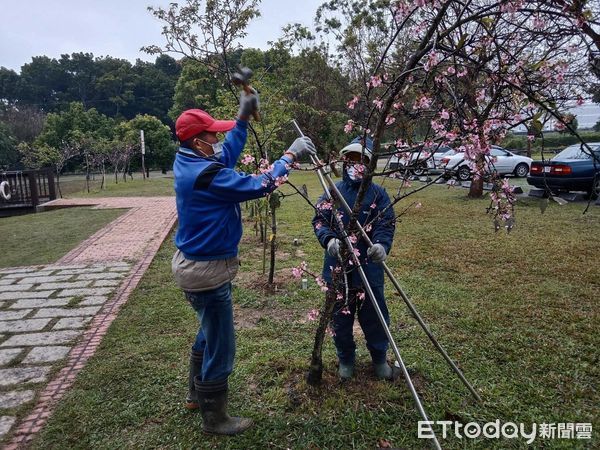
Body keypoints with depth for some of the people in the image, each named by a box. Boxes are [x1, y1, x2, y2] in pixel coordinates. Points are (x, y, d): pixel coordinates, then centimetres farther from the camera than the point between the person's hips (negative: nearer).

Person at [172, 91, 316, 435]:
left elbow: (227, 156, 16)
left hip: (194, 263, 10)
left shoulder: (186, 161, 2)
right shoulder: (206, 174, -26)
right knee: (220, 345, 6)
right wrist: (289, 156, -14)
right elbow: (257, 187, -24)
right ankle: (215, 418, 25)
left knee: (209, 332, 27)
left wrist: (243, 117, 13)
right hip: (208, 270, -10)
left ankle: (197, 394, 46)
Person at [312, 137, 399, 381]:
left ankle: (379, 359, 35)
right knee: (340, 315, 14)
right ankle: (346, 359, 36)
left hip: (369, 266, -1)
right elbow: (319, 219, -2)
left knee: (374, 314, 11)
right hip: (337, 266, 1)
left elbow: (386, 224, -9)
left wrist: (381, 244, -31)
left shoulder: (378, 193, 0)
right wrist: (328, 239, -23)